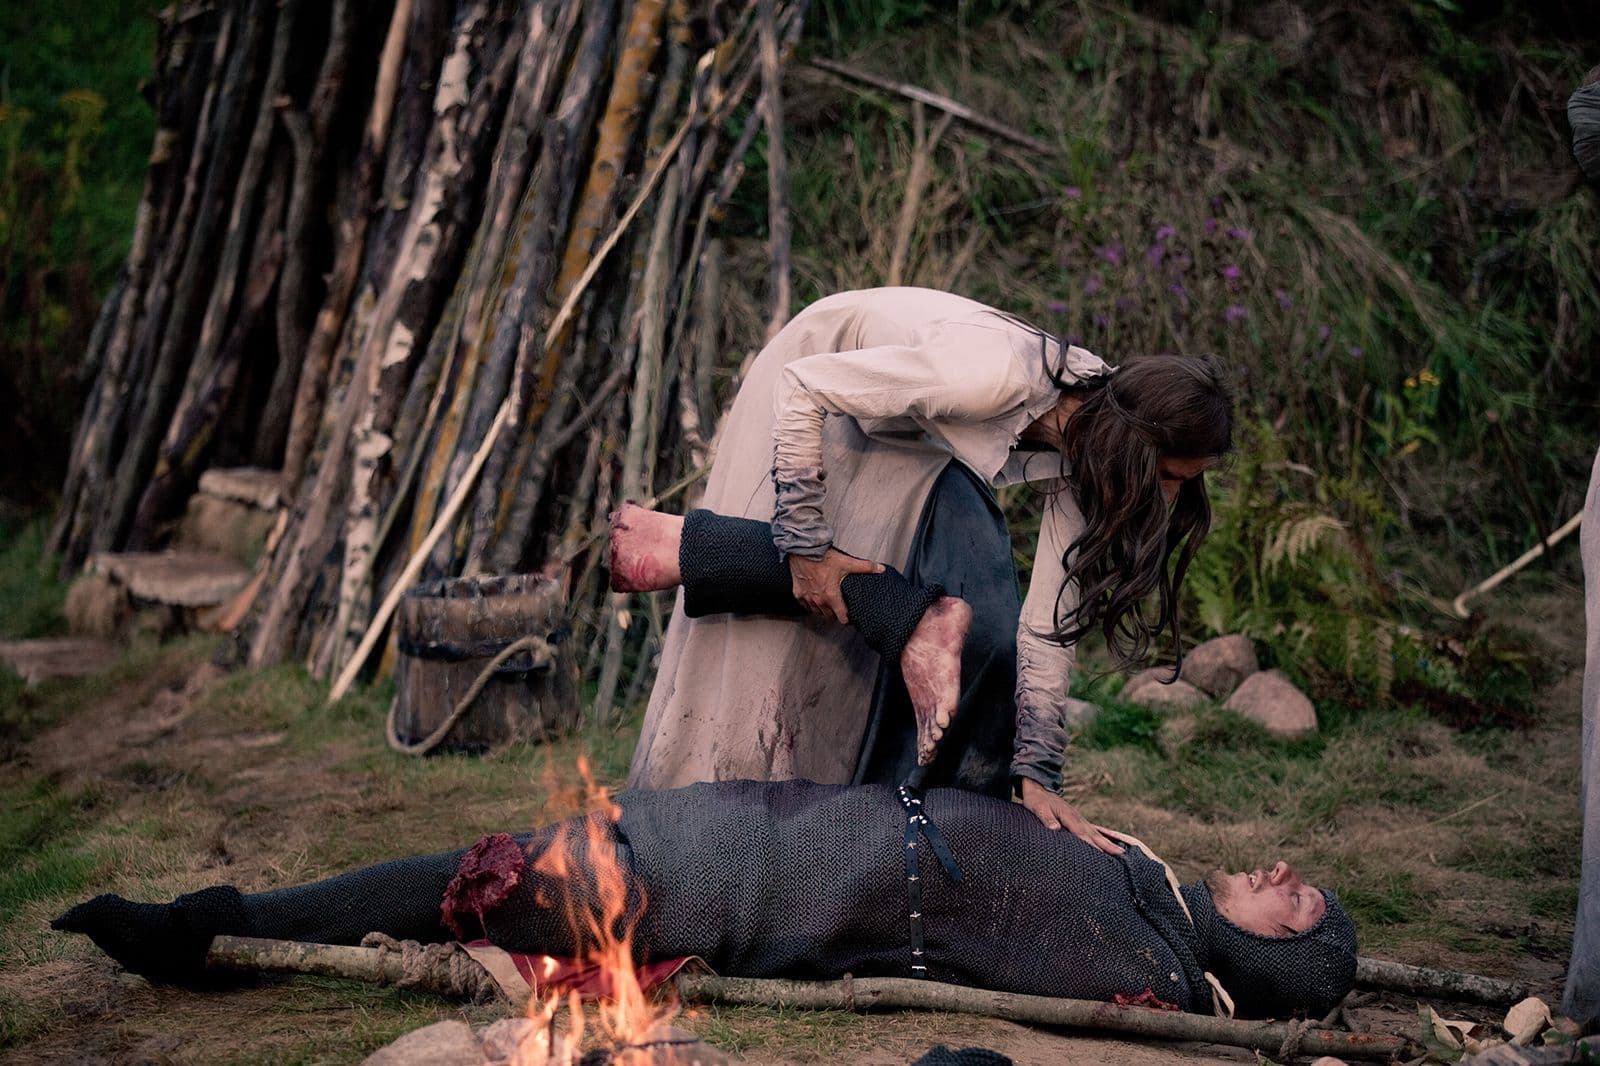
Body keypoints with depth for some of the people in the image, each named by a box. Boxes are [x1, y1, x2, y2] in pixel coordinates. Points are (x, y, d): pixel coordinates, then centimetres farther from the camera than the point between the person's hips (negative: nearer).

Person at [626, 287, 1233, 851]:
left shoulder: (1082, 445, -21)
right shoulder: (994, 375, -42)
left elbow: (1050, 624, -17)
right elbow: (800, 386, -35)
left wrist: (1035, 773, -20)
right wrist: (806, 545, -32)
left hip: (925, 446, 6)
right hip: (818, 397, -6)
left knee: (982, 619, -9)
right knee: (760, 621, -4)